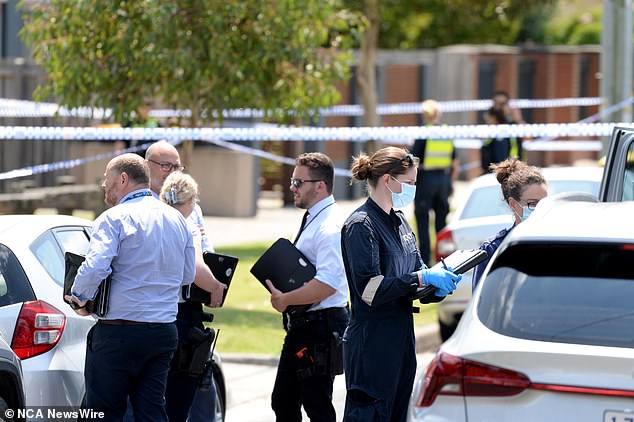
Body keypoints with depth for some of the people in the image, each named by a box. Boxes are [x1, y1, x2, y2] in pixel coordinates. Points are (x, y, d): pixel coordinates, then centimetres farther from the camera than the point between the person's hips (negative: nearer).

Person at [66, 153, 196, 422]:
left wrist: (79, 297, -7)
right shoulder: (177, 219, 12)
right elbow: (188, 275, 17)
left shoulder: (114, 218, -10)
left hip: (119, 332, -6)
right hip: (164, 331, 7)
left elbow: (94, 267, -23)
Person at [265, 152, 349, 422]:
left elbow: (327, 284, -29)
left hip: (320, 327, -11)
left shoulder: (331, 227, -19)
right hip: (301, 326, 11)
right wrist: (282, 294, 8)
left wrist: (285, 300, -20)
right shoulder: (311, 220, 13)